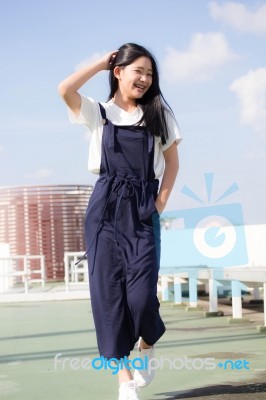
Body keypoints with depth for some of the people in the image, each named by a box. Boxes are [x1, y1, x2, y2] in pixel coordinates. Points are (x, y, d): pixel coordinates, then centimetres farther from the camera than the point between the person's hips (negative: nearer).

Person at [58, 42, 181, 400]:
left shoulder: (158, 114, 10)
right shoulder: (99, 112, 5)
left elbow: (172, 161, 14)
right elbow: (65, 90, -13)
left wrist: (161, 201, 2)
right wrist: (102, 63, -1)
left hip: (143, 211, 0)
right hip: (105, 208, 0)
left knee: (141, 293, -11)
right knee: (108, 292, -3)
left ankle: (147, 347, 23)